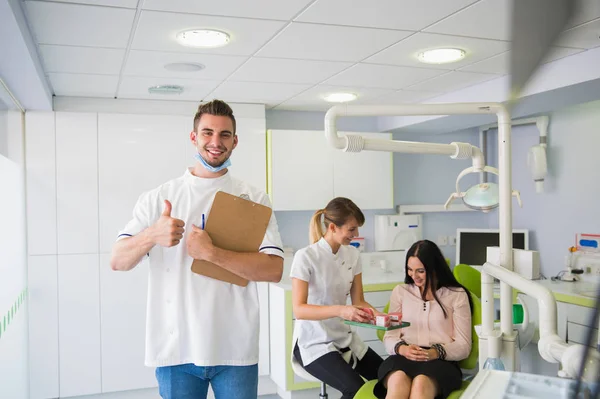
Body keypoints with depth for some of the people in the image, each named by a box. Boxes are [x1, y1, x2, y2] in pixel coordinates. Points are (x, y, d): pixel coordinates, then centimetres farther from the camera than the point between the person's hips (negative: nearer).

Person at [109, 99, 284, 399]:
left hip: (235, 349, 0)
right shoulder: (158, 198, 2)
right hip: (176, 348, 1)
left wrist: (211, 253, -21)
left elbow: (274, 270, -9)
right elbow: (118, 261, -3)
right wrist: (151, 236, -23)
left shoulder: (254, 199, 0)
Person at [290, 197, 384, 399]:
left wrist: (377, 314, -18)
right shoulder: (306, 256, -19)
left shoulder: (353, 254, -1)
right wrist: (339, 310, -38)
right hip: (313, 342, -6)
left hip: (344, 338, 6)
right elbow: (299, 310, -23)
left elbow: (358, 300, 4)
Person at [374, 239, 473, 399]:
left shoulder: (457, 295, 9)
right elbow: (389, 337, 12)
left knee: (421, 384, -39)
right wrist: (402, 348, -12)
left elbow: (463, 346, 5)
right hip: (403, 358, 2)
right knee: (398, 380, -38)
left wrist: (436, 353, -16)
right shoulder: (400, 291, 17)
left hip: (441, 362, -1)